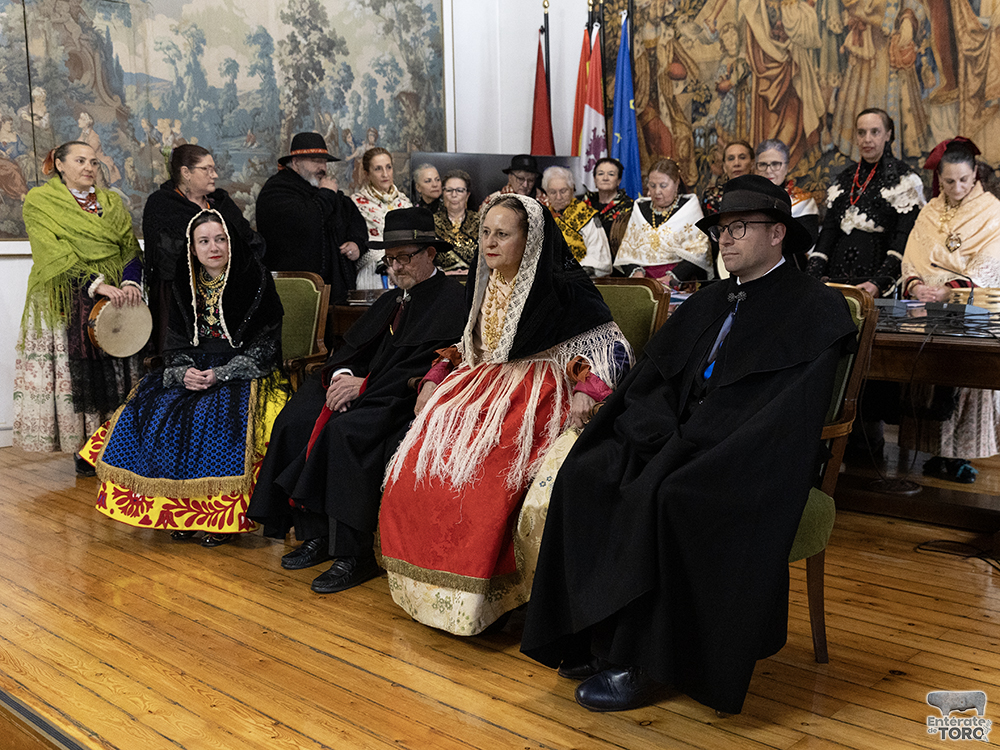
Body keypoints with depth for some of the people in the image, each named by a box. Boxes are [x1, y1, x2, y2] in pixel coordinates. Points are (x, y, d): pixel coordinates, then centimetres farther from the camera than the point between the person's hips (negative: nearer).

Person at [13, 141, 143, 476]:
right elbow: (54, 254, -12)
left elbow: (131, 249, 6)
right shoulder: (39, 201, 1)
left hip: (114, 300, 4)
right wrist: (95, 284, -23)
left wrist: (130, 282, -15)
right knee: (75, 372, -3)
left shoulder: (112, 203, 15)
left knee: (114, 371, 3)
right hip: (65, 304, -4)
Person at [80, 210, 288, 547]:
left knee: (221, 417, -32)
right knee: (159, 411, -20)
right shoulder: (185, 283, 8)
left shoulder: (255, 280, -7)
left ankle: (226, 515, -20)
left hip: (244, 372, -5)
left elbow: (265, 344, -9)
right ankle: (182, 507, -9)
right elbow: (176, 340, 11)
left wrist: (221, 374, -18)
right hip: (195, 369, 5)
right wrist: (184, 370, -12)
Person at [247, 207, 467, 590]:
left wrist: (365, 384, -17)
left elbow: (428, 367, -16)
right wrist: (341, 373, -6)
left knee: (347, 430, -33)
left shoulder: (452, 298, -5)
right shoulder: (390, 300, 23)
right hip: (368, 393, 9)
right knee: (295, 419, -11)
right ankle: (315, 534, -6)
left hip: (409, 402, -8)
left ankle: (353, 555, -24)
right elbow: (353, 346, 18)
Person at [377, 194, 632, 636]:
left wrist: (587, 389, -20)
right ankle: (431, 584, 0)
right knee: (416, 463, -15)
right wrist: (436, 378, 11)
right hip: (481, 386, 7)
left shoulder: (562, 288, -5)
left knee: (479, 471, -29)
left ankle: (477, 598, -13)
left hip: (537, 394, -7)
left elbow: (612, 346, -5)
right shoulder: (483, 284, 15)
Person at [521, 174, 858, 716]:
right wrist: (664, 435, -8)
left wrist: (686, 442, -17)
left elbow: (788, 409, -13)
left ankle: (639, 663, -19)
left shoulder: (815, 310, 0)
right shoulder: (706, 305, 21)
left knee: (662, 495, -33)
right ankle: (597, 638, -14)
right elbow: (647, 380, 13)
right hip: (679, 446, 6)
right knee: (584, 475, -18)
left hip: (749, 461, -6)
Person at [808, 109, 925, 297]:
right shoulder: (844, 179, 19)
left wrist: (879, 283, -20)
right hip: (838, 279, 4)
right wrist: (812, 279, -1)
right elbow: (828, 232, 13)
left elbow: (903, 241, -6)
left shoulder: (904, 179, 4)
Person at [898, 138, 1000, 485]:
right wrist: (915, 285, -14)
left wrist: (950, 290, -24)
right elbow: (912, 258, 8)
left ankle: (960, 454, -4)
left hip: (971, 309, -3)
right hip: (929, 309, 3)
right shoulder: (930, 212, 15)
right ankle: (938, 453, 3)